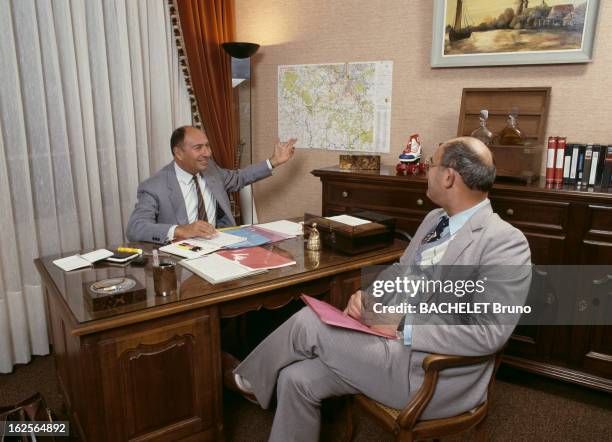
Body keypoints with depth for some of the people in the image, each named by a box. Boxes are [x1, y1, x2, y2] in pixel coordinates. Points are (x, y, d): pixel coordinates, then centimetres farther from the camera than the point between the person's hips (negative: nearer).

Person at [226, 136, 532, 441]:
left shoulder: (506, 243, -18)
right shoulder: (435, 219, 10)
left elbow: (488, 333, -23)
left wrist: (404, 329, -23)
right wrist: (367, 294, -4)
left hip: (432, 375, -7)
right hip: (394, 345, 7)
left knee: (309, 322, -11)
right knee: (297, 379, -5)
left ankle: (248, 379, 19)